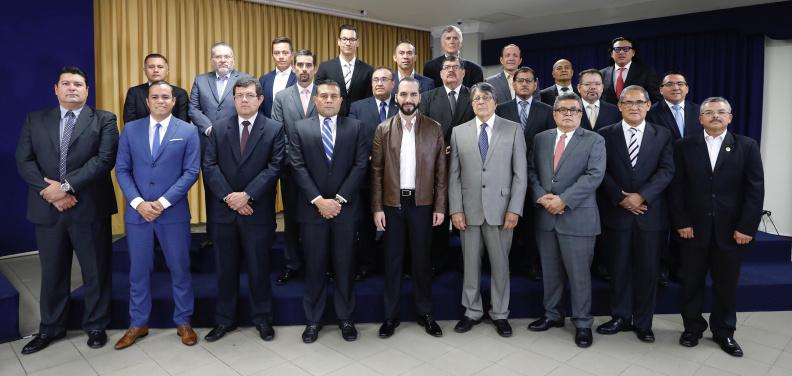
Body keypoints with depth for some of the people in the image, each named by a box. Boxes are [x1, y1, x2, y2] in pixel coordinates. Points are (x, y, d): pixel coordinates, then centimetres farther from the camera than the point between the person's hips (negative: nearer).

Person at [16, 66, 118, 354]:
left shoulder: (103, 120, 1)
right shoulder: (35, 120, 10)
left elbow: (105, 159, -12)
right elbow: (24, 161, 2)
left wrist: (66, 186, -18)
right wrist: (49, 191, -13)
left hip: (90, 208, -3)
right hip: (47, 208, 3)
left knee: (95, 272, 7)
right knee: (52, 273, 14)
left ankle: (96, 326, 23)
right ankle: (50, 328, 31)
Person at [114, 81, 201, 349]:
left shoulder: (188, 131, -1)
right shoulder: (130, 129, 6)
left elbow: (191, 172, -7)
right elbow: (122, 170, 3)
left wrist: (163, 202, -14)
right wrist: (138, 202, -10)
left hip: (174, 213, -2)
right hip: (137, 211, 2)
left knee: (179, 269, 7)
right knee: (138, 270, 11)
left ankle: (183, 322, 23)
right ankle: (138, 324, 27)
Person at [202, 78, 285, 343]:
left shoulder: (274, 130, 0)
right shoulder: (219, 129, 8)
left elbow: (274, 168, -9)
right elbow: (209, 166, 0)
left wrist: (246, 195, -16)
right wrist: (229, 197, -12)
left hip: (258, 211, -2)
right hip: (224, 210, 3)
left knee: (259, 268, 8)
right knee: (225, 268, 12)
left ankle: (262, 319, 23)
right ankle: (224, 320, 26)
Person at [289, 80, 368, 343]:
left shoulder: (355, 127, 5)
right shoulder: (301, 128, 6)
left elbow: (361, 165, -3)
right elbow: (298, 167, -3)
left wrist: (339, 199, -11)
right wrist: (318, 200, -12)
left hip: (345, 208, 0)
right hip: (312, 209, 0)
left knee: (344, 266, 8)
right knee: (314, 267, 8)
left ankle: (345, 318, 22)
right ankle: (313, 319, 21)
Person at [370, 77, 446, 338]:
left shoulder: (434, 128, 2)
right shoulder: (383, 129, 2)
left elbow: (441, 171, 1)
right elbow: (376, 171, 1)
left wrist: (440, 207, -3)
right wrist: (377, 207, -4)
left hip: (422, 203, 0)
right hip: (392, 203, 1)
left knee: (422, 259, 9)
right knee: (393, 260, 9)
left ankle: (425, 313, 25)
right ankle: (391, 315, 22)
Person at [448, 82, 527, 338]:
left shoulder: (513, 130, 2)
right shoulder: (459, 132, 7)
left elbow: (520, 173, -1)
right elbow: (454, 175, 5)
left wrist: (514, 209, -8)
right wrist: (455, 209, -3)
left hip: (500, 209, -1)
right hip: (468, 210, 2)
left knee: (500, 264, 8)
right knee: (470, 263, 10)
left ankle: (500, 314, 24)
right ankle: (472, 311, 26)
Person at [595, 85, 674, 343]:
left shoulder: (662, 135, 6)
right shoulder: (605, 135, 4)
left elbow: (666, 171, -4)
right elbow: (601, 172, -3)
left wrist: (641, 196, -16)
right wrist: (621, 198, -13)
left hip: (651, 213, 1)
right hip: (617, 212, 0)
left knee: (648, 270, 6)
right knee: (619, 268, 8)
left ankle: (643, 323, 21)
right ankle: (621, 318, 22)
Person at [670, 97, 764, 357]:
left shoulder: (747, 146, 3)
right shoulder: (685, 147, 2)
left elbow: (755, 189, -2)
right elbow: (677, 187, 0)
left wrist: (747, 227, -9)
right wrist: (681, 222, -8)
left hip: (731, 229, 0)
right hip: (693, 227, 0)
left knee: (726, 284, 10)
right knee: (692, 282, 10)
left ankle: (724, 331, 26)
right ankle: (692, 327, 25)